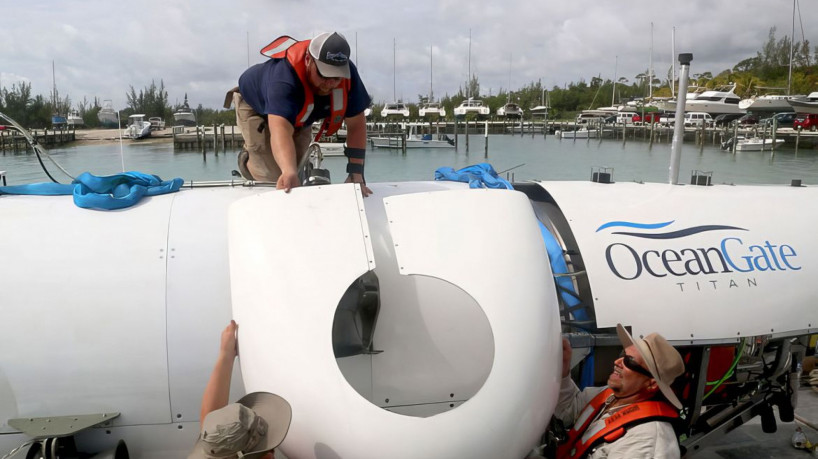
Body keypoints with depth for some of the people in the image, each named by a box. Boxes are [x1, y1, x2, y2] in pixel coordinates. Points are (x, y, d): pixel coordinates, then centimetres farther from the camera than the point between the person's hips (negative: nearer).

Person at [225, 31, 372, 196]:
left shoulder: (347, 73, -32)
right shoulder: (284, 78, -48)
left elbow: (356, 124, -26)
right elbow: (280, 130, -62)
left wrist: (356, 173, -35)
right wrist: (289, 173, -82)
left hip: (298, 116, 5)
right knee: (275, 175, -14)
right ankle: (246, 159, 19)